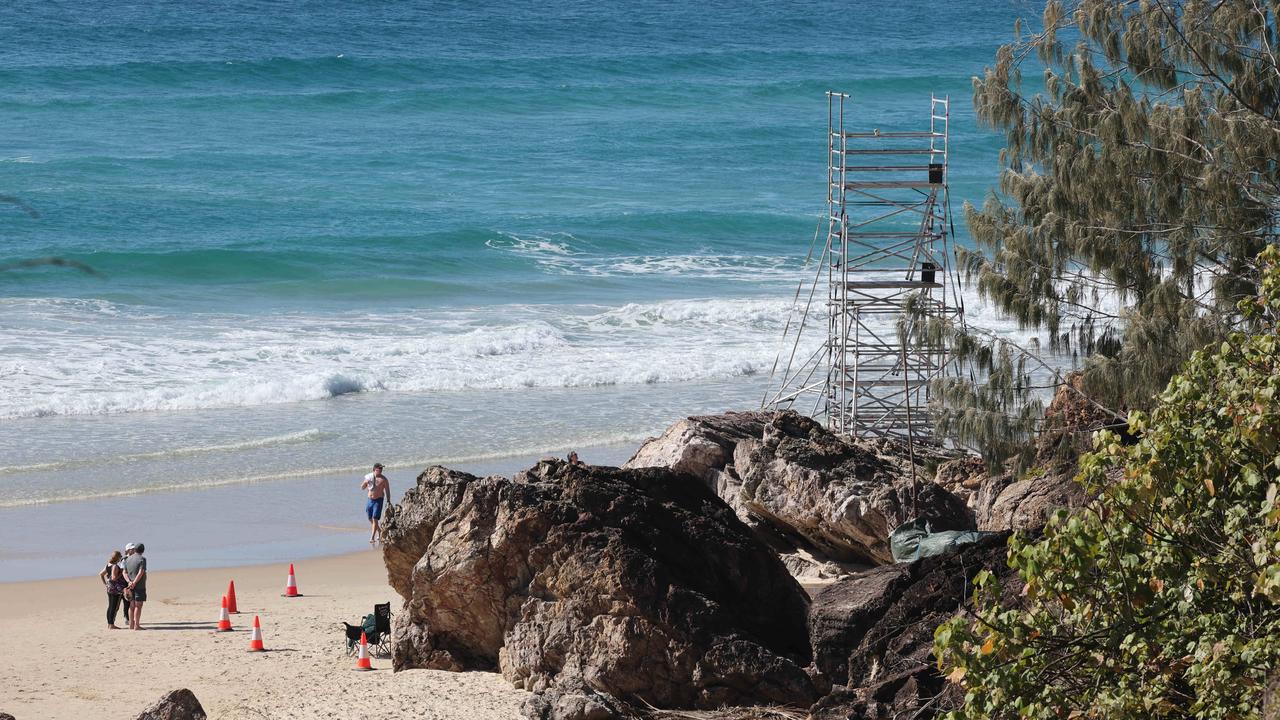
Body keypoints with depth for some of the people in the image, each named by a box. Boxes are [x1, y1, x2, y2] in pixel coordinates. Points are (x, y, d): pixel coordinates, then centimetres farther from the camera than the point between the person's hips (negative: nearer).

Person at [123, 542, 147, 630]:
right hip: (139, 586, -6)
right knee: (138, 605, -6)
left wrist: (129, 582, -8)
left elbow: (125, 573, 5)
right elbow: (141, 573, -19)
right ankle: (137, 625, -9)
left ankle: (131, 624, 13)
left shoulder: (128, 559, 10)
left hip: (131, 585, 6)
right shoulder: (142, 559, -10)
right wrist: (134, 583, -17)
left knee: (132, 605, 12)